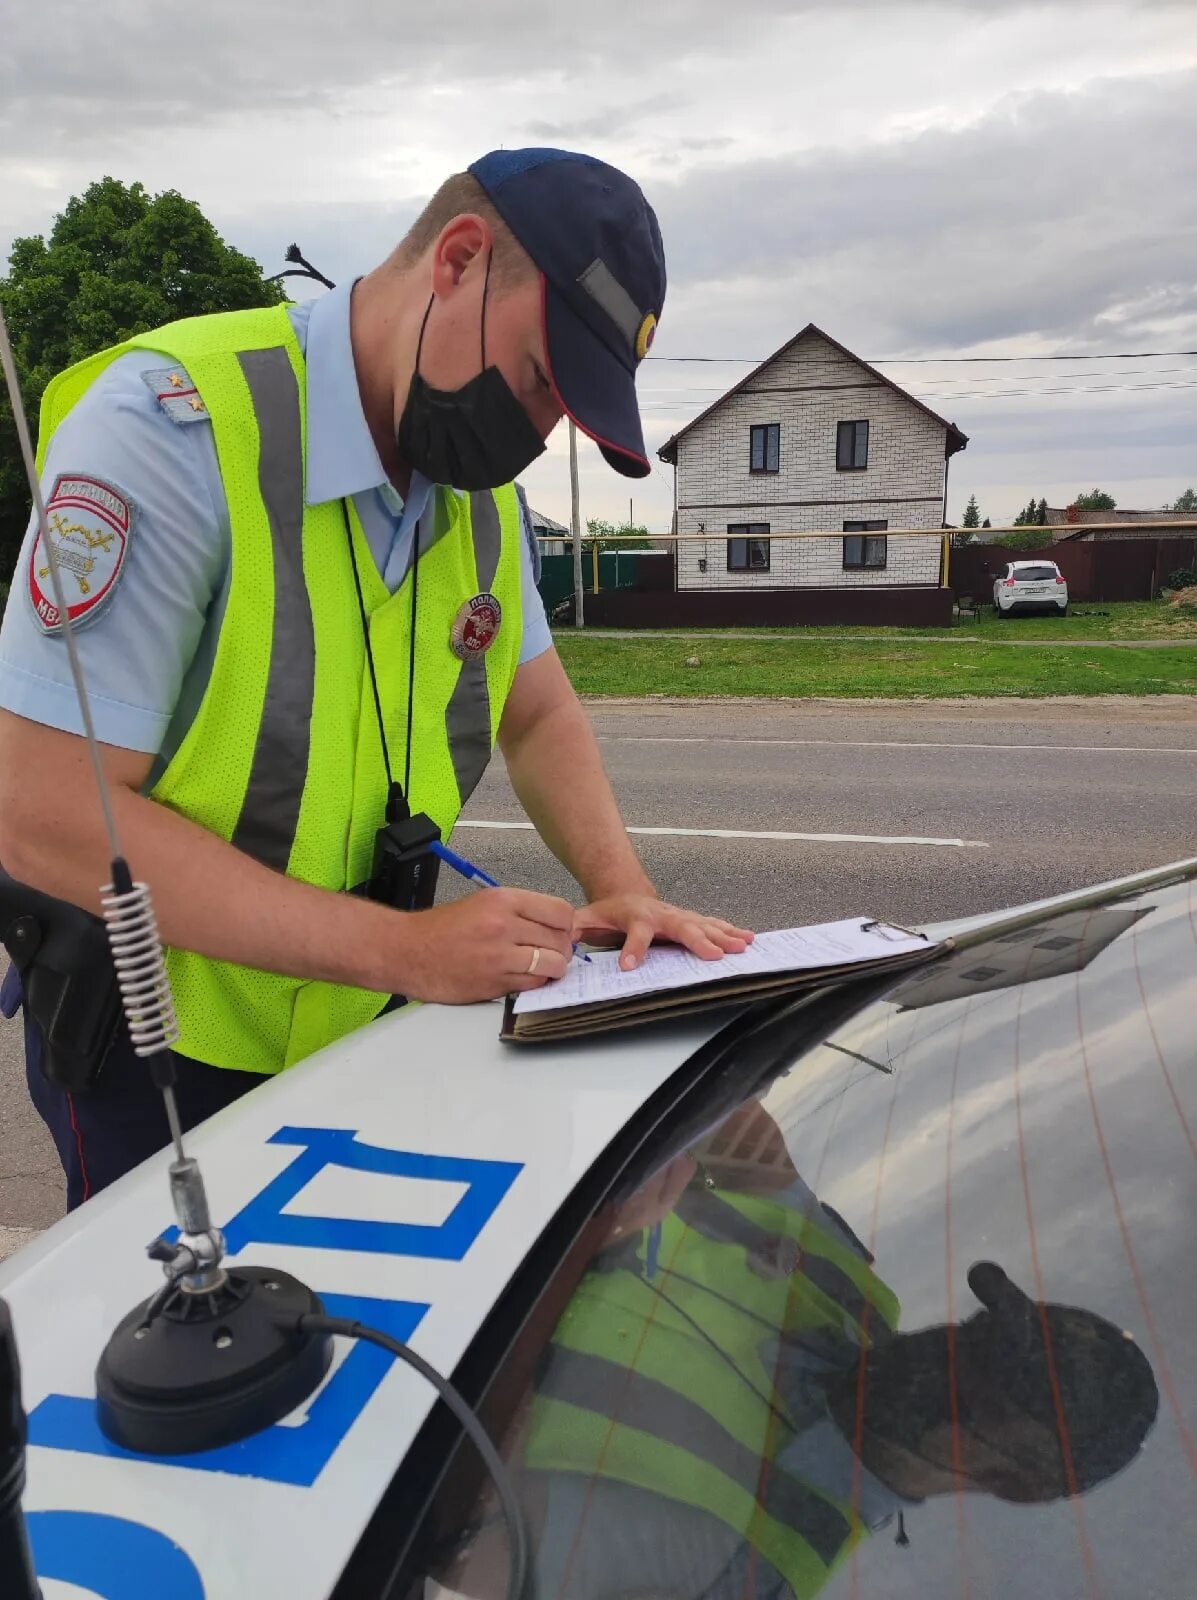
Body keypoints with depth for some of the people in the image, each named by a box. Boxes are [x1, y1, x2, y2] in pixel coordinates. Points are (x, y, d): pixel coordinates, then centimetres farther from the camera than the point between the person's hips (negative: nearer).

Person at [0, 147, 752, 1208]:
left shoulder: (479, 485, 0)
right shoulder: (170, 426, -24)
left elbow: (539, 717, 8)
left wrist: (621, 886, -11)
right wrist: (406, 949, -30)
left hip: (364, 1028, 7)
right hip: (161, 1045, -6)